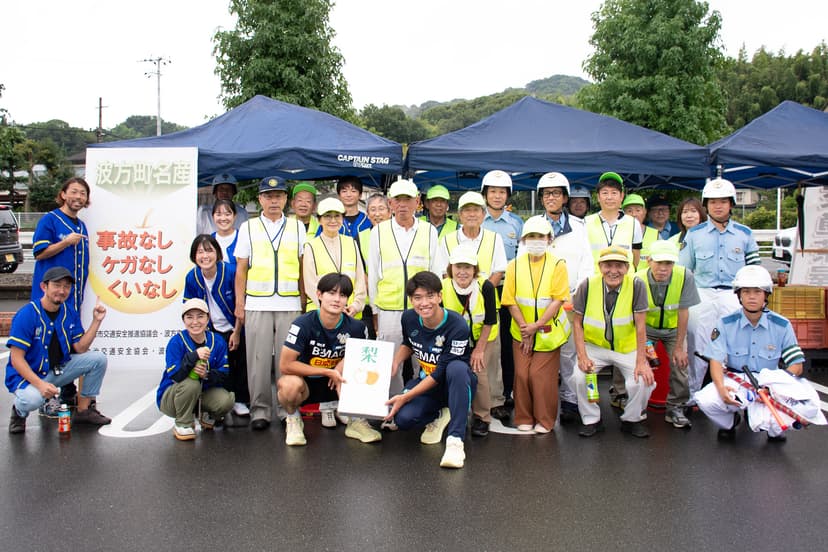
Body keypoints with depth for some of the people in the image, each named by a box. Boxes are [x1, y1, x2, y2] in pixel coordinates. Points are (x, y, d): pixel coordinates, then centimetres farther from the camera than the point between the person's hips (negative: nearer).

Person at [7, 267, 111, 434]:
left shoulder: (70, 313, 0)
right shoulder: (26, 315, -19)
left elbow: (80, 349, -2)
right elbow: (16, 359, -20)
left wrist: (96, 321, -12)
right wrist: (40, 384, -32)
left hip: (59, 369, 6)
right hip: (27, 375, -6)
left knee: (98, 358, -10)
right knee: (32, 399, -38)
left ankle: (83, 410, 4)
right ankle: (19, 411, 3)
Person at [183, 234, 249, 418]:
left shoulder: (231, 271, -20)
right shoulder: (191, 277, -10)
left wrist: (237, 333, -9)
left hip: (235, 329, -2)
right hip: (213, 332, 2)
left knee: (240, 365, 5)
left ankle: (240, 401, 20)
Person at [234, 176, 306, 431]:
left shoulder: (297, 227, 11)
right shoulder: (248, 228, 10)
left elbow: (303, 267, 10)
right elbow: (241, 269, 8)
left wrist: (304, 301, 5)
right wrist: (239, 303, 2)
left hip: (289, 304, 0)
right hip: (257, 304, 0)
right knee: (259, 359, 2)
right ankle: (260, 410, 11)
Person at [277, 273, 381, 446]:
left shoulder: (355, 327, -11)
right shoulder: (303, 324, -20)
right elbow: (285, 365, -22)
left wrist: (345, 363, -15)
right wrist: (328, 372, -23)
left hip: (337, 386, 3)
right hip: (305, 382, -3)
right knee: (289, 384, -36)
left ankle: (355, 421, -1)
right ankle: (293, 418, -1)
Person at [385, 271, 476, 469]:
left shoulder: (457, 326, -25)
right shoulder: (409, 318, -8)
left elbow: (440, 374, -23)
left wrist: (405, 397, -25)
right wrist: (394, 363, -5)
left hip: (456, 385, -4)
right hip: (425, 381, 4)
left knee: (457, 367, -40)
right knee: (402, 418, -26)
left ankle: (455, 439, -34)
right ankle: (440, 416, 7)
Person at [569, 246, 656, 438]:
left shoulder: (636, 285, -16)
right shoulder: (587, 286, -14)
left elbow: (640, 326, -13)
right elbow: (577, 322, -6)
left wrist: (641, 361, -17)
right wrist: (582, 356, -15)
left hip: (628, 348, 0)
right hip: (594, 346, 0)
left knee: (642, 381, -20)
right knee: (579, 377, -21)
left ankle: (632, 419, 12)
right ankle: (591, 420, 7)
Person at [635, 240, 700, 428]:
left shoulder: (685, 277, -24)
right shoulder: (638, 280, -25)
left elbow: (683, 312, -17)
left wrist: (679, 347, -15)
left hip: (674, 328, 1)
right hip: (647, 328, 0)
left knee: (680, 363, -15)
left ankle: (675, 408, 5)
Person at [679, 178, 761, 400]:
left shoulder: (744, 234, 10)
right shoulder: (694, 234, 9)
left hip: (734, 297, 0)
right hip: (702, 296, 0)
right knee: (698, 348, 2)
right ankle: (691, 394, 11)